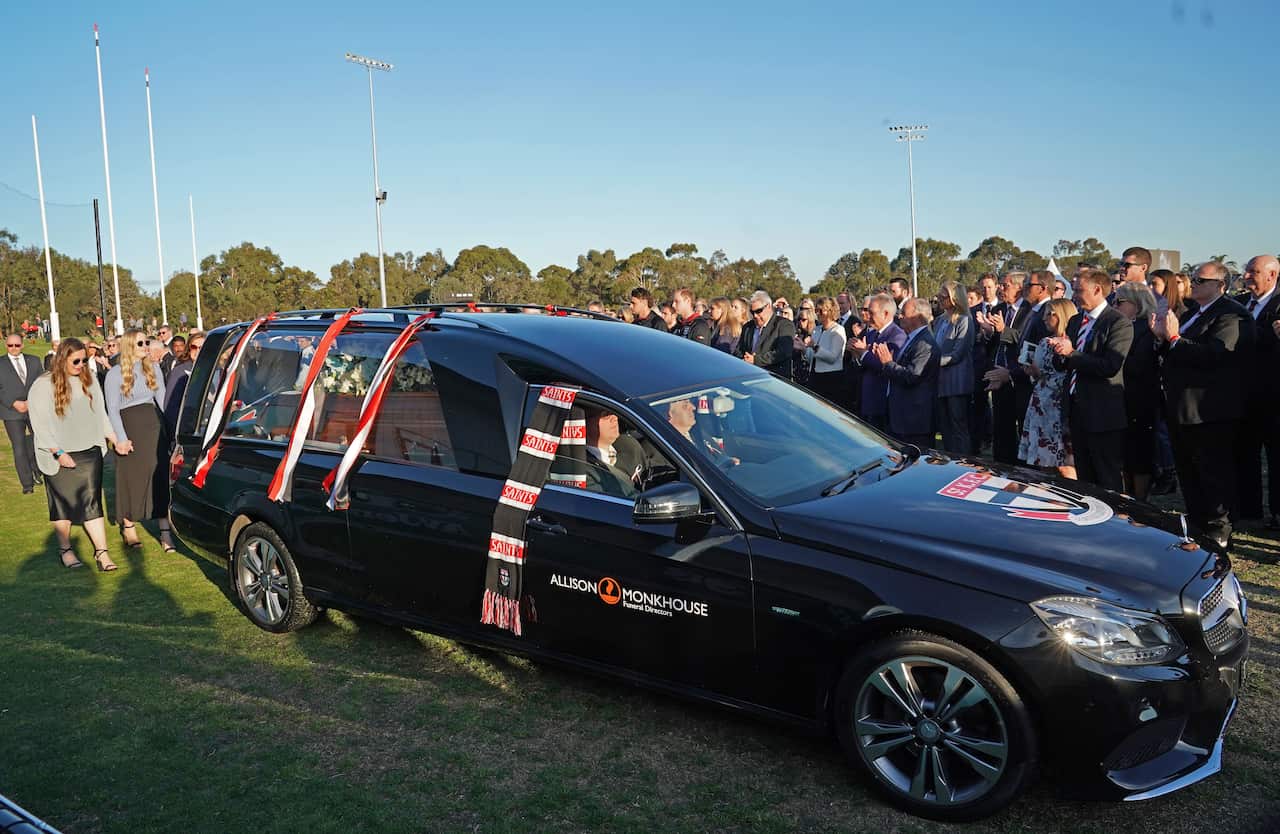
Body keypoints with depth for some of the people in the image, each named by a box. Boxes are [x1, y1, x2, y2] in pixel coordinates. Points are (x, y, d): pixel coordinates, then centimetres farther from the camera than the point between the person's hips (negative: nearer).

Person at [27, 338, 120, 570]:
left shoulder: (89, 379, 5)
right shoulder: (44, 385, -8)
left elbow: (100, 412, 15)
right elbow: (40, 424, -9)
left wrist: (113, 438, 13)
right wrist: (58, 453, -14)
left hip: (89, 452, 3)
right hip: (60, 456, -3)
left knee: (92, 501, -1)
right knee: (63, 503, 9)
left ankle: (101, 552, -3)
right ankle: (64, 550, 23)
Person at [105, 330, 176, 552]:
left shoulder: (153, 369, 10)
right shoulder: (115, 374, -1)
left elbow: (163, 401, 9)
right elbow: (112, 409, -4)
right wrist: (121, 438, -12)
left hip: (153, 426, 3)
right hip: (129, 427, -2)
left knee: (160, 477, -3)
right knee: (131, 478, 6)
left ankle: (165, 531, -3)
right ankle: (127, 527, 24)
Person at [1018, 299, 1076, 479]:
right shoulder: (1045, 343, 15)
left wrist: (1040, 375, -15)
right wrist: (1033, 371, 3)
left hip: (1058, 411, -7)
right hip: (1040, 408, 7)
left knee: (1063, 466, -5)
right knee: (1042, 463, 8)